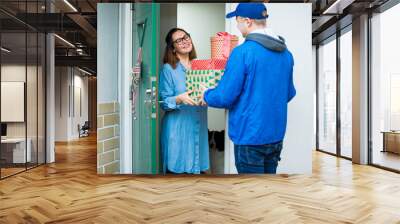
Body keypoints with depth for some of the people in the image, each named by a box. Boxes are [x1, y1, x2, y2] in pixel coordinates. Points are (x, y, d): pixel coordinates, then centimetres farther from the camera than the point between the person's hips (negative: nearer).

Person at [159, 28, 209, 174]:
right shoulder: (168, 69, -4)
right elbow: (164, 102, -6)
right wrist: (179, 99, -24)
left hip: (199, 127, 4)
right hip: (178, 129, -4)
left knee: (199, 167, 9)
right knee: (178, 169, -1)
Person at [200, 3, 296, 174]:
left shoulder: (243, 52, -17)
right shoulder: (286, 54, 5)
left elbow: (225, 97, -15)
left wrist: (206, 95, 5)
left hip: (250, 136, -7)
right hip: (276, 134, 7)